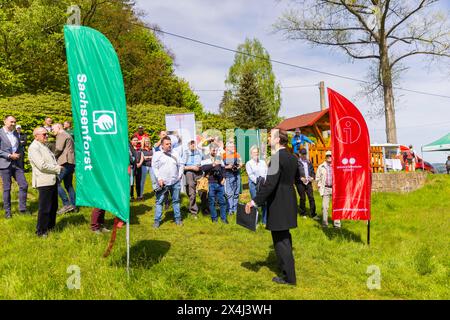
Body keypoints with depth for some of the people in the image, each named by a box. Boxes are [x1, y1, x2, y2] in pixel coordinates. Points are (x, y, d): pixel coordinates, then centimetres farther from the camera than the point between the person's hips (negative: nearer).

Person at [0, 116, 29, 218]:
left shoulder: (16, 133, 13)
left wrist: (20, 154, 2)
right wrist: (9, 156, -15)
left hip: (18, 163, 5)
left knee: (24, 185, 0)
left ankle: (22, 208, 11)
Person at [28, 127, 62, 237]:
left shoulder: (43, 146, 18)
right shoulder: (33, 148, -13)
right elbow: (42, 166, -21)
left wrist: (57, 167, 8)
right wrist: (57, 168, -11)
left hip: (52, 180, 10)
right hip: (44, 182, -10)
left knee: (53, 206, 17)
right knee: (44, 208, -3)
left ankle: (50, 226, 31)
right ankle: (41, 231, 9)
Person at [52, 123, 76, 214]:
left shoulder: (61, 135, -2)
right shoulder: (68, 136, 27)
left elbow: (59, 149, -14)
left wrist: (54, 157, 3)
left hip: (65, 163, -10)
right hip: (71, 163, 10)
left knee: (56, 183, -12)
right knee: (68, 185, 13)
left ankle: (67, 204, -16)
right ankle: (73, 205, 12)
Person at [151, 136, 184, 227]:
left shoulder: (175, 154, 12)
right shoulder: (157, 154, 1)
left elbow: (181, 165, 17)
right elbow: (154, 168, -3)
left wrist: (180, 175, 5)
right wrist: (159, 179, -12)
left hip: (175, 182, 3)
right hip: (163, 183, -3)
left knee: (176, 201, 10)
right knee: (159, 202, 0)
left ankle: (178, 219, 19)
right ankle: (157, 221, 7)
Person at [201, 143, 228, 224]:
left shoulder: (219, 157, 12)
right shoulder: (206, 159, -3)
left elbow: (223, 168, 20)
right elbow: (203, 168, -20)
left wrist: (223, 178, 6)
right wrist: (213, 164, -28)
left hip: (220, 183, 4)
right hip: (211, 183, -4)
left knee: (222, 201, 7)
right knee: (212, 201, 5)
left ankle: (223, 217, 18)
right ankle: (214, 217, 18)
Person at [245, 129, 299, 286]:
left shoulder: (276, 157, -19)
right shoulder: (292, 157, 8)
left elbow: (269, 183, -26)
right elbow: (296, 178, 18)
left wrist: (255, 201, -23)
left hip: (278, 203, -9)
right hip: (289, 200, 9)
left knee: (280, 239, 2)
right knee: (284, 236, 23)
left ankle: (288, 277, 11)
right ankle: (287, 268, 38)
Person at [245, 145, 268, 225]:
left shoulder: (263, 162, 18)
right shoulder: (248, 163, 8)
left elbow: (267, 172, 7)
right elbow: (250, 174, -5)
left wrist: (263, 180, -12)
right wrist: (257, 181, -19)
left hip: (264, 184, 3)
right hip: (254, 184, -3)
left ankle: (265, 220, 9)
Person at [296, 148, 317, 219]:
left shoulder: (309, 162, 14)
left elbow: (312, 171, 18)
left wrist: (312, 177, 0)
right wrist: (301, 178, -18)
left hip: (308, 182, 4)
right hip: (300, 183, -4)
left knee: (311, 198, 0)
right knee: (303, 198, 3)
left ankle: (313, 214, 5)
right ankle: (303, 214, 18)